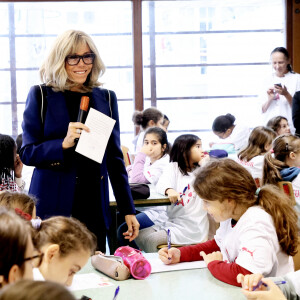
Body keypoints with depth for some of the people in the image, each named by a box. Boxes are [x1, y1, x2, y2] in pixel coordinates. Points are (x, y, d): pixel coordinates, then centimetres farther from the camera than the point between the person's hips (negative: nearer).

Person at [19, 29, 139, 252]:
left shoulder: (106, 98, 11)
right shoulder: (41, 96, 3)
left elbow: (115, 157, 13)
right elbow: (27, 153, -2)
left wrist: (128, 210, 9)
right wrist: (64, 143, -20)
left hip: (94, 207, 3)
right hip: (51, 208, -2)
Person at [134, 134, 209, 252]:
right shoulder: (173, 167, 8)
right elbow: (161, 184, -11)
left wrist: (204, 165, -2)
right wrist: (169, 190, -35)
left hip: (191, 225, -3)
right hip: (169, 219, 3)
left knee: (150, 240, -20)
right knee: (139, 237, -10)